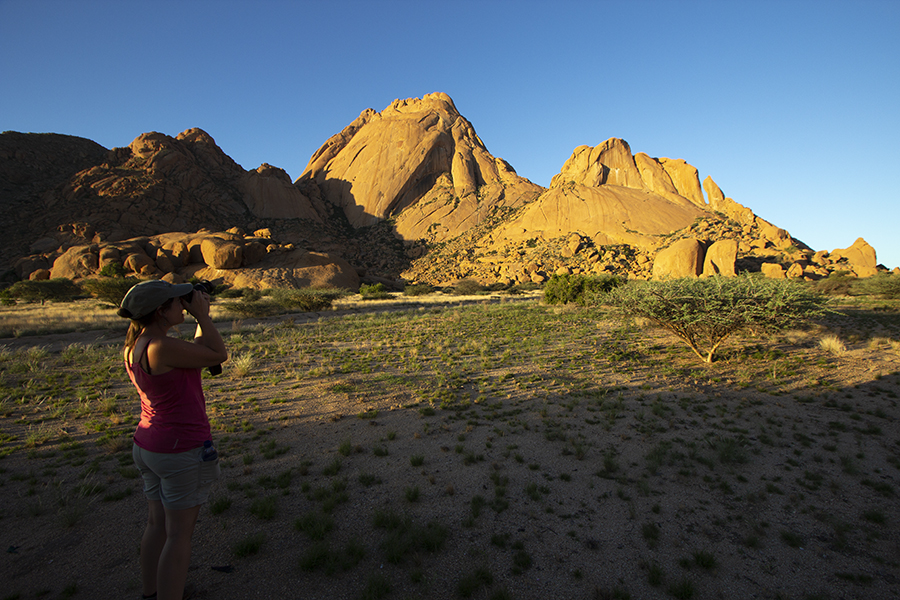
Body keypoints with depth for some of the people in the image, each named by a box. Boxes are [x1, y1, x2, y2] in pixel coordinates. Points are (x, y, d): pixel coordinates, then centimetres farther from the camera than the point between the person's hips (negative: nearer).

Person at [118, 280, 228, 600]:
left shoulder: (134, 345, 3)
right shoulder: (162, 347, -26)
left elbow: (195, 352, 12)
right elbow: (219, 355, -16)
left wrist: (202, 317, 7)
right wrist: (202, 315, -11)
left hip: (149, 446, 9)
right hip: (183, 451, -9)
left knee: (159, 522, 24)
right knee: (179, 534, 6)